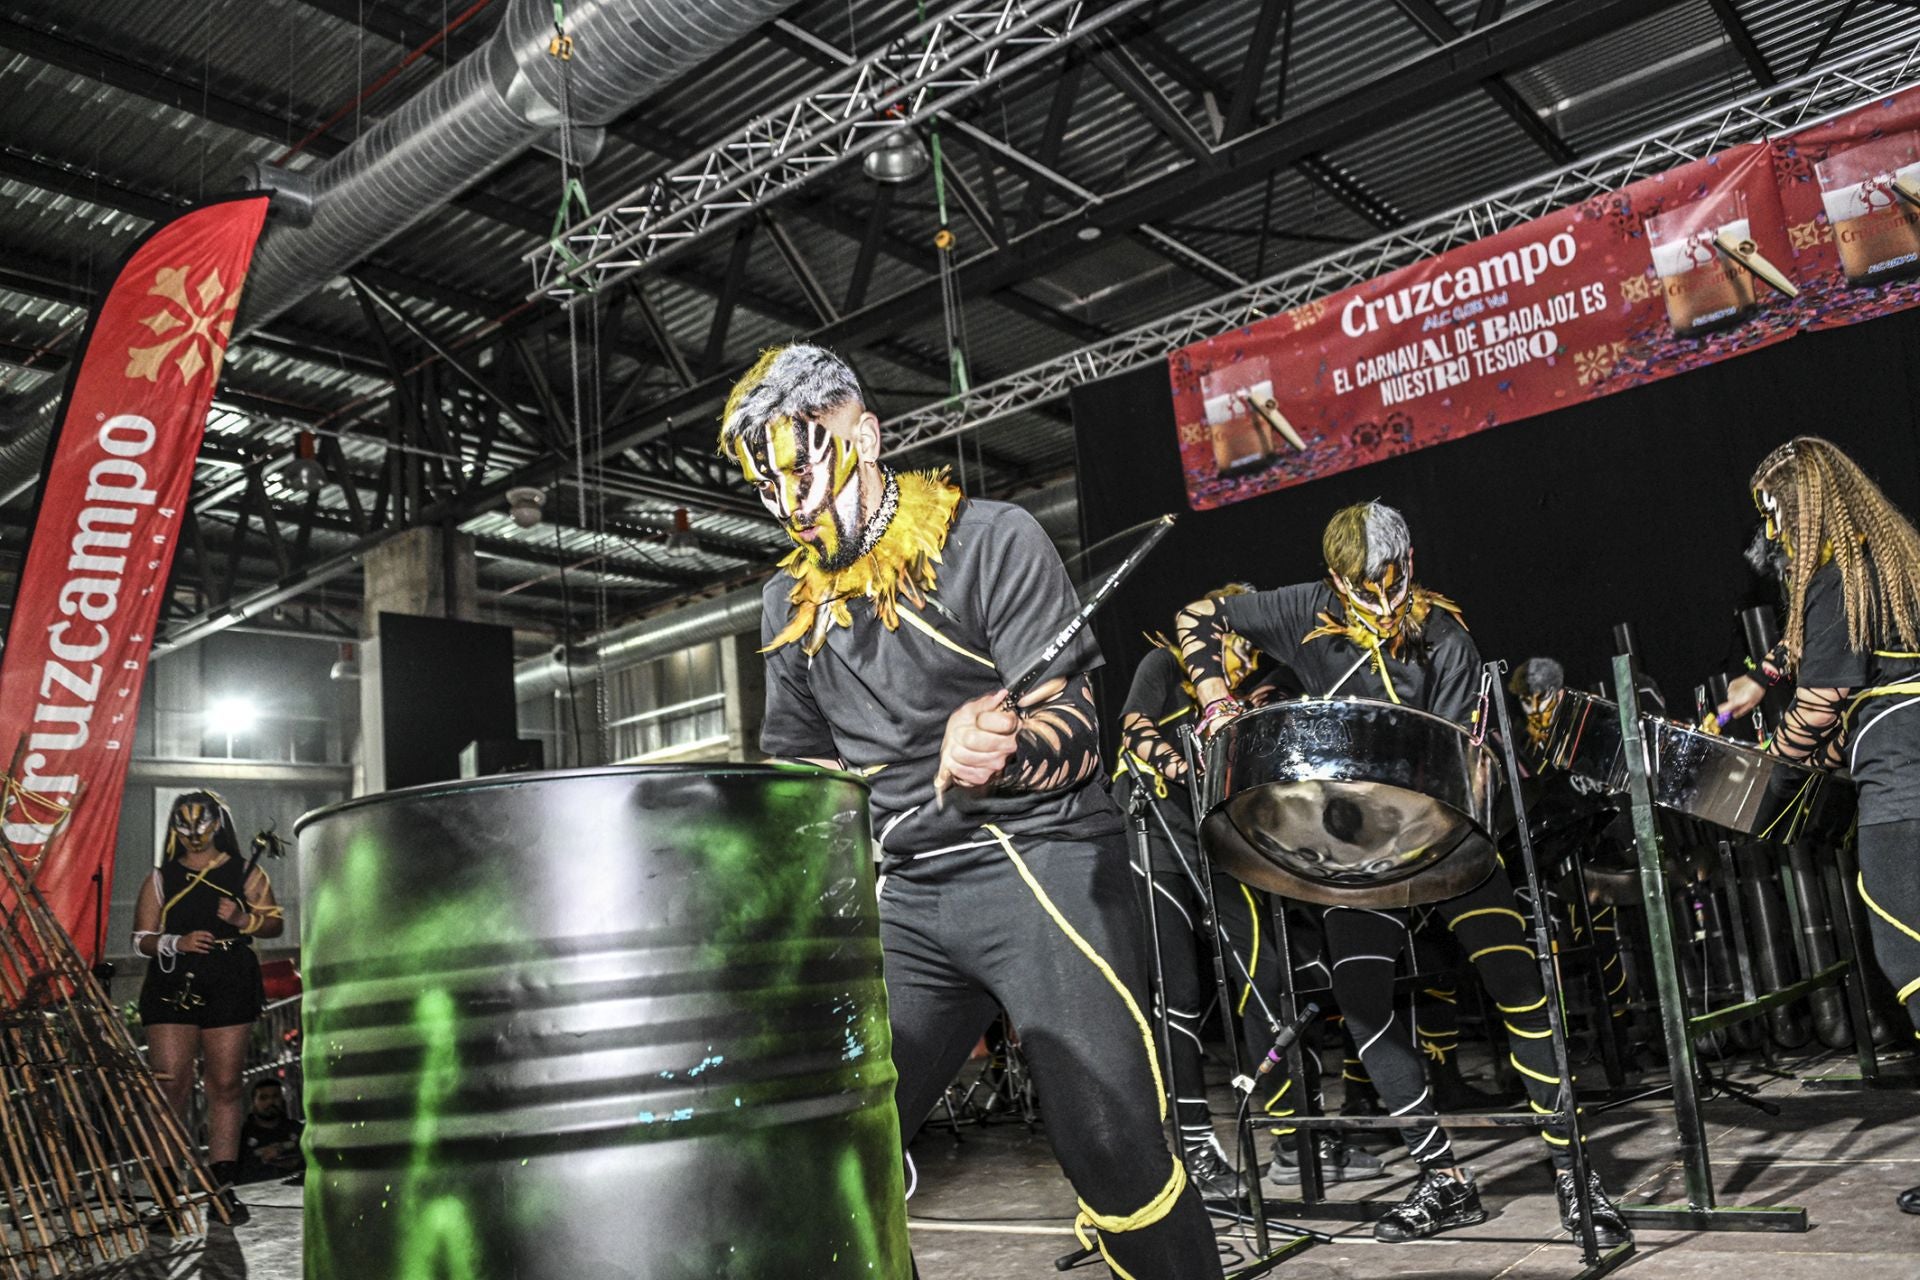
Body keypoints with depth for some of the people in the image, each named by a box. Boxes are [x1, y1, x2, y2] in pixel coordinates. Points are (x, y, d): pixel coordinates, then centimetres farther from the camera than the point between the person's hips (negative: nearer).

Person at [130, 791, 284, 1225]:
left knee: (225, 1087, 1)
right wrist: (177, 943, -11)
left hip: (230, 992, 0)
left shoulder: (245, 874, 11)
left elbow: (275, 923, 7)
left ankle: (223, 1188, 6)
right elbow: (142, 938, 9)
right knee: (170, 1088, -5)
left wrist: (243, 919, -13)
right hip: (172, 990, 0)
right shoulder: (161, 879, 13)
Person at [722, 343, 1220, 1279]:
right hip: (901, 899, 6)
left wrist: (999, 755, -32)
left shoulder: (990, 542, -5)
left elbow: (1073, 726, -11)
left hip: (1038, 861, -5)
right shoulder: (791, 606, 13)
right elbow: (795, 759, 22)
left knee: (1114, 1152, -12)